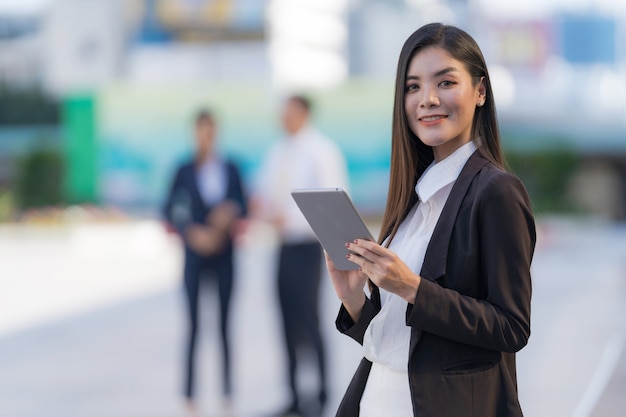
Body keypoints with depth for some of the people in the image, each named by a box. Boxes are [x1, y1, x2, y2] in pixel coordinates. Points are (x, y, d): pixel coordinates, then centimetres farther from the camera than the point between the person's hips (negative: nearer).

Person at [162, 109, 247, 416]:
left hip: (224, 254, 2)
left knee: (224, 324, 4)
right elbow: (170, 212, -1)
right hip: (195, 255, -2)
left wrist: (231, 214, -15)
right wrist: (193, 233, -15)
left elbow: (241, 206, 6)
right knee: (193, 324, -1)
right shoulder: (185, 171, 0)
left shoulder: (231, 170, 5)